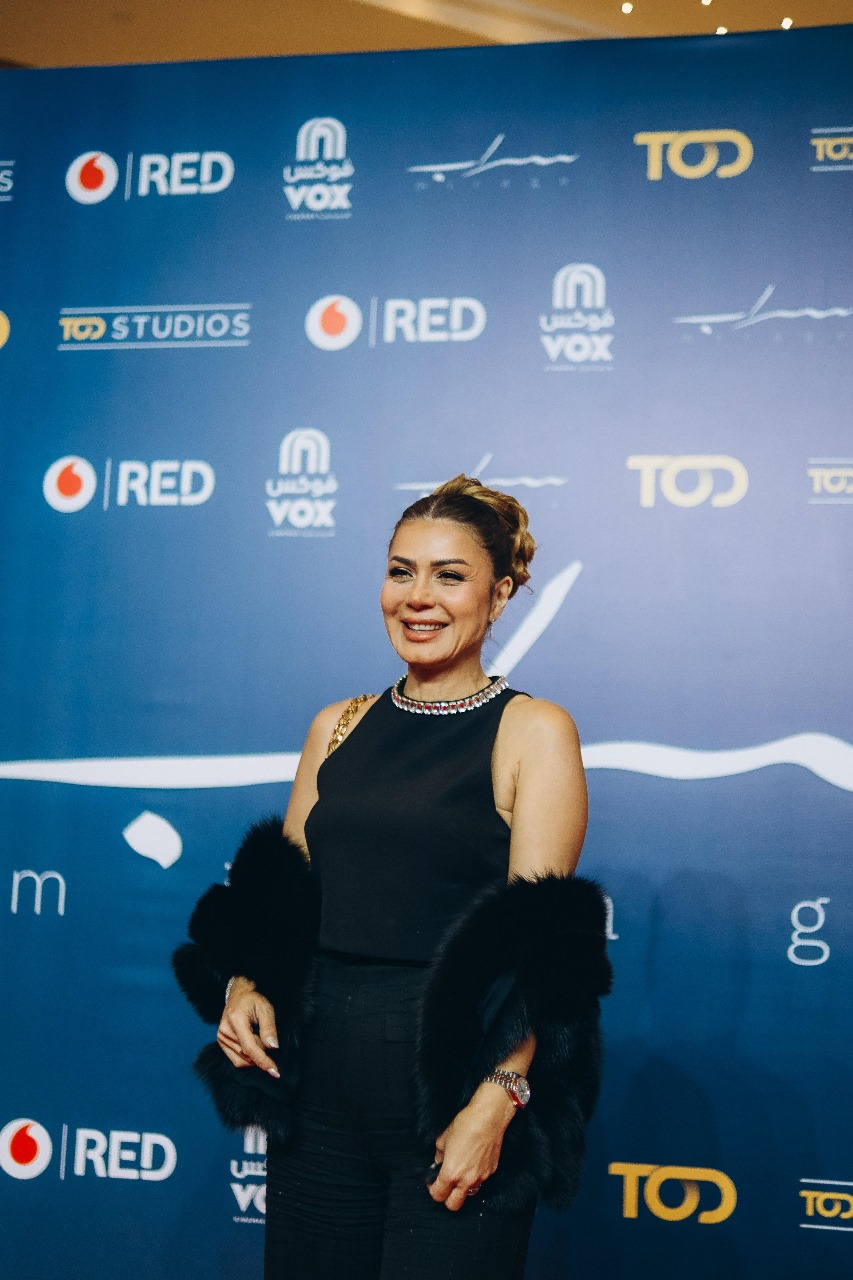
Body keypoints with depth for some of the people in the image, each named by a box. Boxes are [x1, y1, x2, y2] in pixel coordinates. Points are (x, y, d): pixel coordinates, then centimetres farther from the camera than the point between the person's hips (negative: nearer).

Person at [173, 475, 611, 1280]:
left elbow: (538, 941, -11)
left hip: (451, 1095, -4)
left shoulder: (534, 732, -5)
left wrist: (495, 1102, -19)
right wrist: (243, 983, -4)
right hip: (318, 1086, 5)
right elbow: (279, 892, 14)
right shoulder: (337, 728, 9)